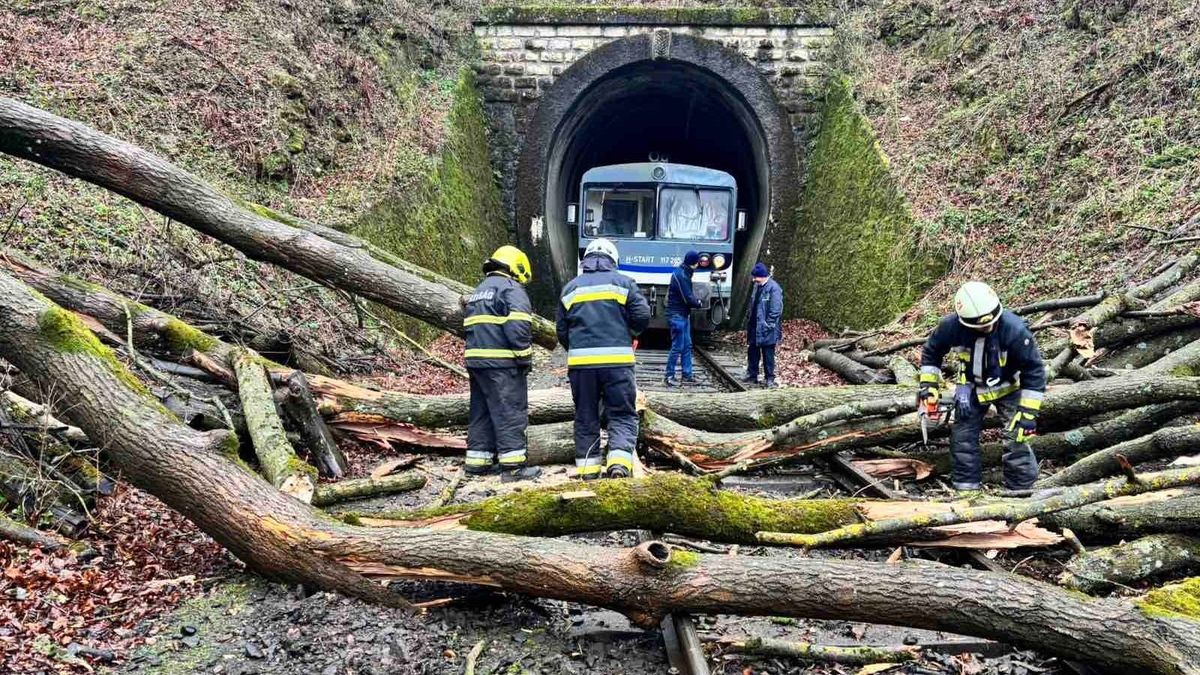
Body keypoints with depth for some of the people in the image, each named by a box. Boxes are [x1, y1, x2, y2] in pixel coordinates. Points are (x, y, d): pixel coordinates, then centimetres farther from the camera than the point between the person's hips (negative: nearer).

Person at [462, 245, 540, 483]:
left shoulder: (477, 292, 23)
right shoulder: (511, 289, -6)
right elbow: (518, 326, -18)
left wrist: (479, 356, 19)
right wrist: (523, 356, -12)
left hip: (475, 359, 8)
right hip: (502, 362, -8)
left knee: (481, 411, 14)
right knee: (511, 412, -5)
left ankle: (477, 460, 17)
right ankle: (513, 464, -5)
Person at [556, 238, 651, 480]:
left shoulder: (570, 288, 13)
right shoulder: (623, 283, 5)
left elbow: (562, 330, 14)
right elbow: (642, 315, -2)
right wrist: (630, 334, 18)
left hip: (580, 361, 2)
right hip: (617, 360, -2)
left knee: (586, 415, 12)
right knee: (622, 414, 4)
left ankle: (588, 466, 12)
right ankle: (619, 460, -15)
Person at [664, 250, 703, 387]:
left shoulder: (683, 273, 12)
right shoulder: (681, 275, -20)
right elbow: (688, 299, -20)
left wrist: (694, 301, -2)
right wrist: (698, 303, -2)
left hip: (683, 315, 10)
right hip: (677, 315, -10)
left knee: (687, 345, 14)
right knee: (677, 346, -6)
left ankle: (687, 373, 21)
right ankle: (669, 376, 1)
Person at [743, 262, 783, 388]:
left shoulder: (774, 288, -17)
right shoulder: (757, 286, 10)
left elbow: (776, 310, -19)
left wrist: (768, 324, -19)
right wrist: (748, 318, 14)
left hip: (766, 330, -8)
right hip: (754, 327, 8)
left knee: (768, 354, 1)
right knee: (752, 352, 16)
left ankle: (770, 379, 10)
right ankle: (752, 375, 27)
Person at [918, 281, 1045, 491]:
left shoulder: (1014, 329, -34)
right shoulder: (951, 326, -27)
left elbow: (1034, 370, -24)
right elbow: (931, 351, -4)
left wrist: (1028, 411, -25)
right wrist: (928, 383, -8)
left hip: (1008, 388, -3)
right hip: (971, 390, 3)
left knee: (1017, 437, -11)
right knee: (962, 438, 4)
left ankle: (1021, 489, 0)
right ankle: (965, 487, 16)